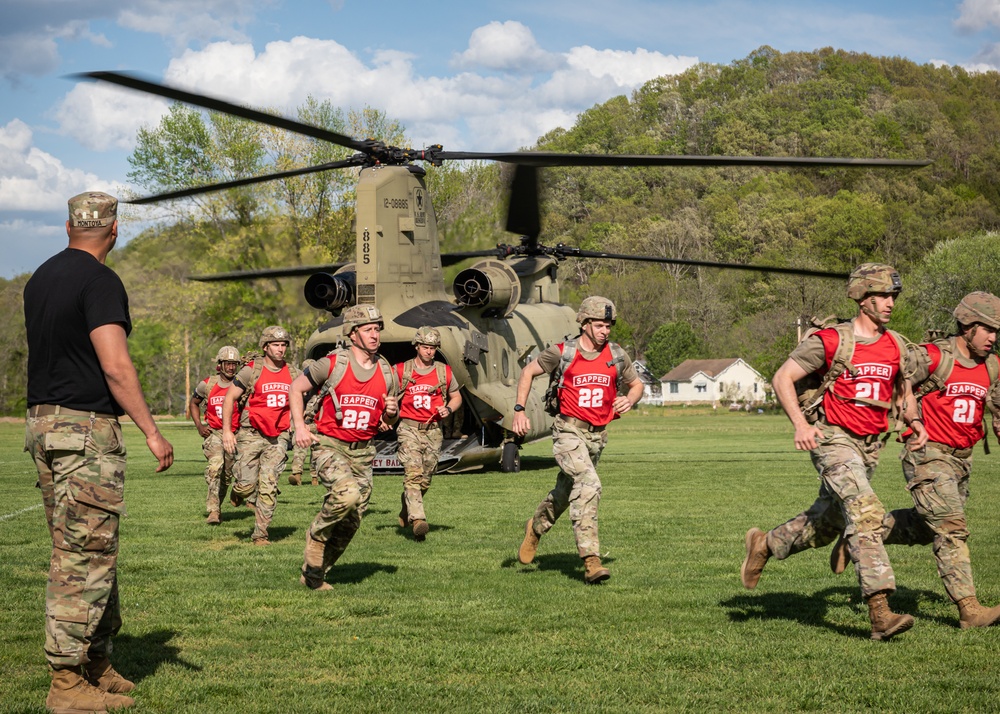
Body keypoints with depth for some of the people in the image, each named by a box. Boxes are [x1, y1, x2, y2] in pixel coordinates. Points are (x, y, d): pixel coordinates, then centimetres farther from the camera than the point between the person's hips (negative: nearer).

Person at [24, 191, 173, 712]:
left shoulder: (40, 279, 14)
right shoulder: (100, 281, -13)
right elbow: (115, 366, -20)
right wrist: (151, 431, -18)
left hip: (42, 422, 9)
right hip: (86, 429, -9)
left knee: (85, 552, 15)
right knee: (85, 556, -5)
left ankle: (97, 667, 22)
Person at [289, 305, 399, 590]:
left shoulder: (386, 372, 5)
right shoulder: (332, 363, -10)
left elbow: (391, 418, 18)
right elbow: (296, 388, 3)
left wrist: (392, 412, -7)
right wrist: (299, 426, -8)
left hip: (362, 452, 5)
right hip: (329, 446, -5)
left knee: (350, 523, 4)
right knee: (347, 493, -32)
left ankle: (314, 573, 22)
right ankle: (316, 535, -3)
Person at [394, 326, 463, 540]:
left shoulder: (444, 372, 8)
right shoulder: (401, 370, 2)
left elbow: (456, 397, 20)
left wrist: (448, 409, -1)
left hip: (433, 430, 3)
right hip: (409, 428, -3)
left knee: (425, 480, 8)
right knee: (413, 474, -19)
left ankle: (406, 511, 35)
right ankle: (418, 520, -27)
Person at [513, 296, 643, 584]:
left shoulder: (616, 356, 2)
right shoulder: (563, 352, -8)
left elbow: (636, 384, 17)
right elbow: (528, 372, 5)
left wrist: (630, 399, -6)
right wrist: (519, 411, -3)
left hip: (597, 435, 5)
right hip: (568, 431, -5)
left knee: (566, 491, 19)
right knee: (589, 484, -25)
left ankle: (536, 527, 49)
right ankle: (591, 560, -27)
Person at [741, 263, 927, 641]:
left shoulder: (895, 346, 9)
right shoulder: (831, 340, -9)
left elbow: (903, 391, 25)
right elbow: (782, 378, -6)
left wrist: (914, 421, 4)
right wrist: (800, 423, -18)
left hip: (869, 446, 7)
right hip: (833, 439, -7)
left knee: (826, 523, 17)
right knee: (866, 511, -23)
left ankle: (765, 544, 42)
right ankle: (880, 613, -27)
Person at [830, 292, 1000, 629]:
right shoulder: (933, 358, -15)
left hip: (961, 460, 8)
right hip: (927, 455, -8)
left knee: (924, 528, 17)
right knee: (951, 530, -11)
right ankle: (969, 610, -10)